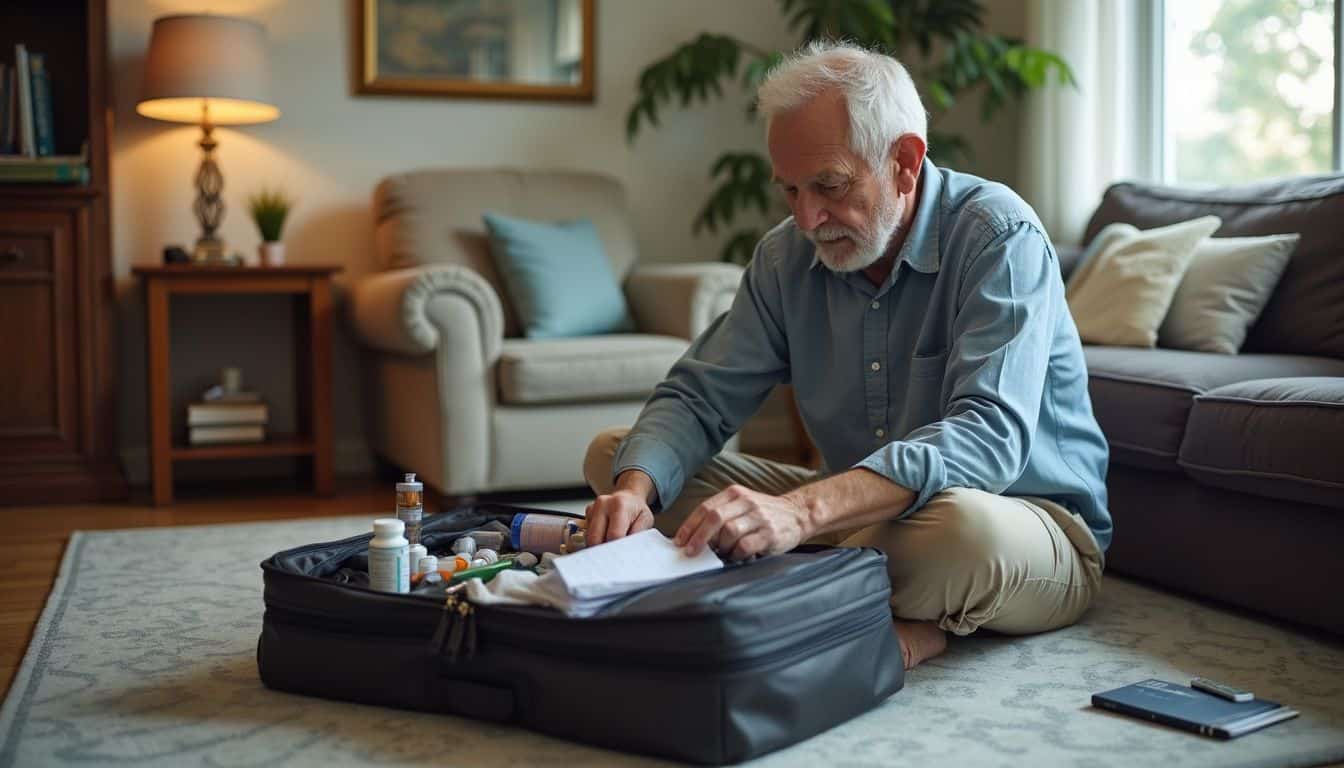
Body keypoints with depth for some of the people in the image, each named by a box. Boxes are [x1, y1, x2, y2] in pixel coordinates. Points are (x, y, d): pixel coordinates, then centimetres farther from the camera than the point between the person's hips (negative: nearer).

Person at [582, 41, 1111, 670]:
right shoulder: (788, 254, -1)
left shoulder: (1000, 239, -19)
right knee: (613, 456, -3)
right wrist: (635, 490, -25)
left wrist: (804, 509, -47)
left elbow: (990, 435, -32)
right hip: (862, 515, 6)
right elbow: (698, 398, -1)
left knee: (964, 527, -44)